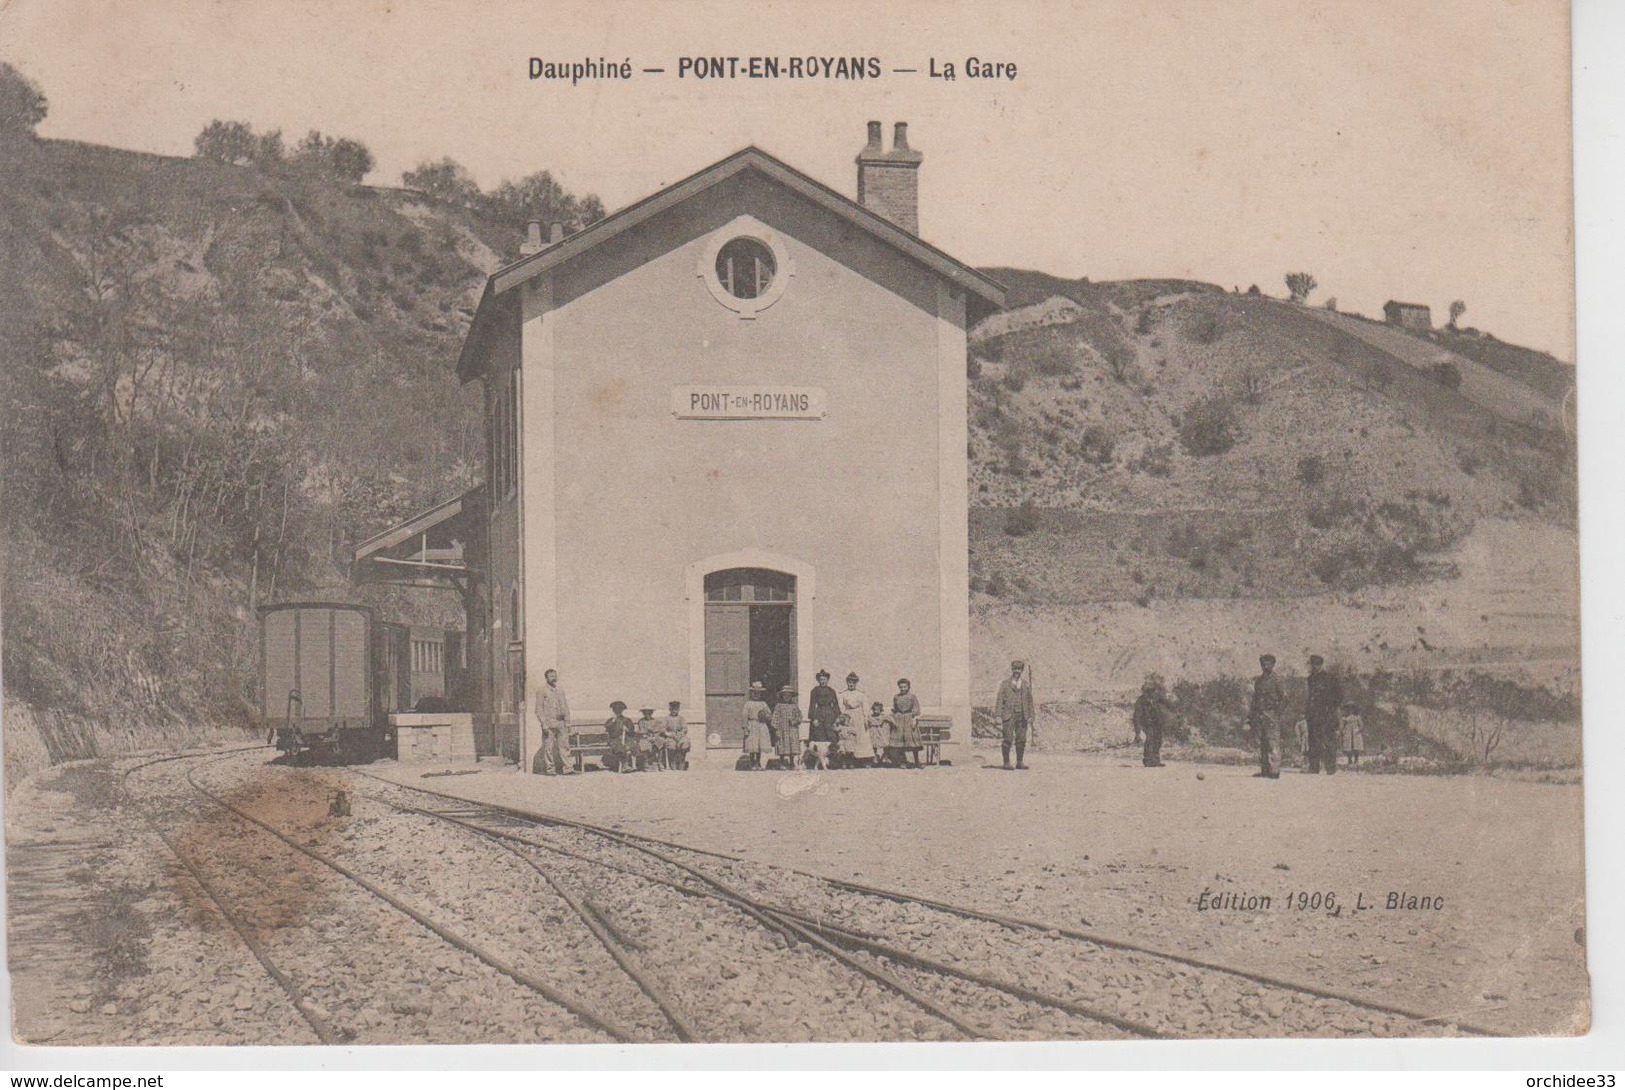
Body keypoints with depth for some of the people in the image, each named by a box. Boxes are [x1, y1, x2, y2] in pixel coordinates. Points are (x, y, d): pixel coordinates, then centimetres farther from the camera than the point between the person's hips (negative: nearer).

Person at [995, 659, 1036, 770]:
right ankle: (1006, 763, -4)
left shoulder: (1026, 684, 12)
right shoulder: (1005, 683, 4)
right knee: (1008, 739, -8)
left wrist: (1030, 717, 6)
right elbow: (999, 700, 2)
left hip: (1022, 716, 3)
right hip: (1008, 715, -3)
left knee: (1021, 739, 2)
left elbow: (1030, 701, 14)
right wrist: (998, 716, -6)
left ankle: (1020, 762, 9)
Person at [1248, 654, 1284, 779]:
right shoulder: (1257, 681, 16)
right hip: (1259, 716, 6)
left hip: (1271, 715, -6)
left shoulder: (1276, 680, -1)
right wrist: (1251, 717, 15)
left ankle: (1274, 771, -14)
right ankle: (1263, 770, 9)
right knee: (1261, 744, 6)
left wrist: (1277, 712, -11)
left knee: (1273, 743, -11)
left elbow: (1283, 698, -3)